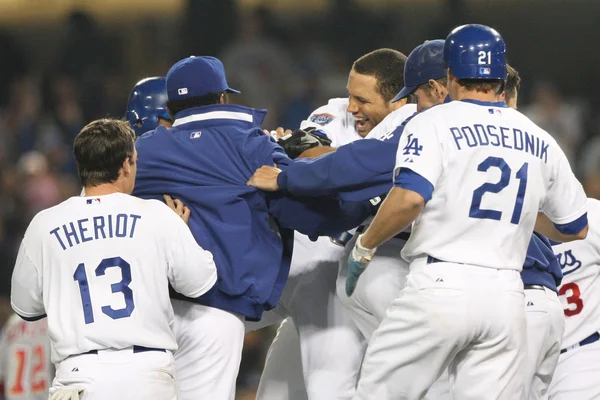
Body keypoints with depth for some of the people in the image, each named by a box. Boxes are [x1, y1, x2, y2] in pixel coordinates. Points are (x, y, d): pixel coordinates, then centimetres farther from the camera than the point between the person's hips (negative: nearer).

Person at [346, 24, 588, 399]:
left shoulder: (434, 122, 0)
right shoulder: (539, 140, 14)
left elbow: (410, 198, -17)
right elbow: (576, 228, 23)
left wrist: (365, 245, -1)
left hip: (440, 284, -4)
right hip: (506, 296, 4)